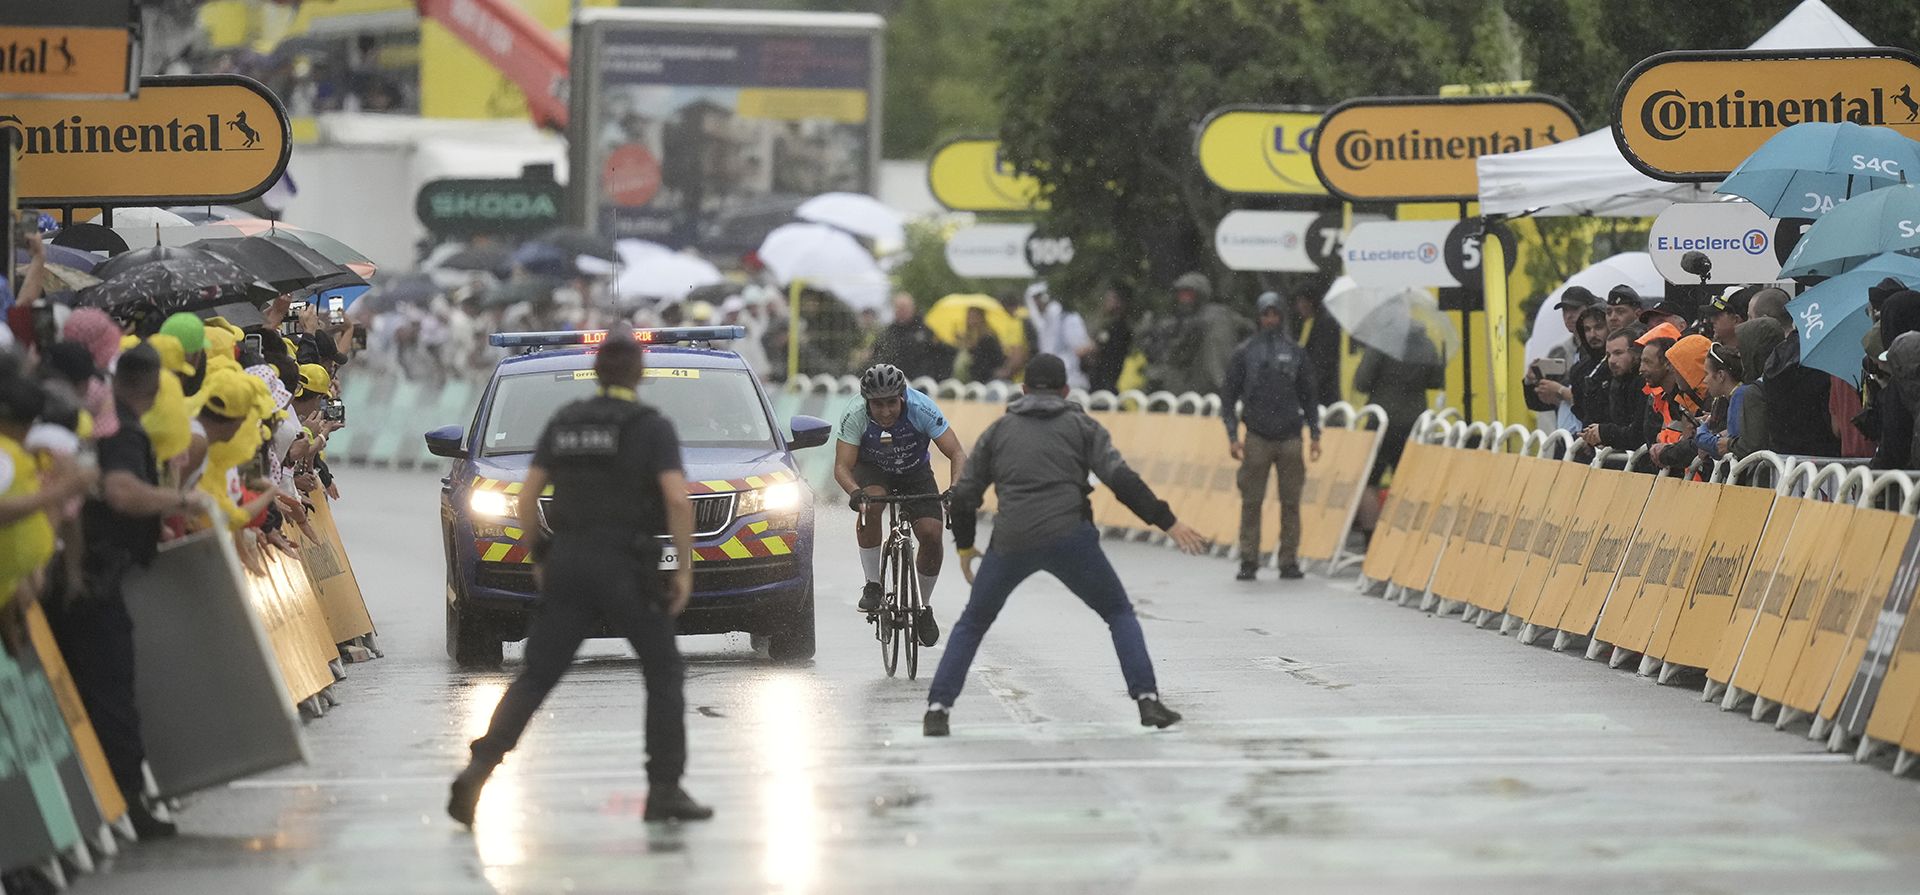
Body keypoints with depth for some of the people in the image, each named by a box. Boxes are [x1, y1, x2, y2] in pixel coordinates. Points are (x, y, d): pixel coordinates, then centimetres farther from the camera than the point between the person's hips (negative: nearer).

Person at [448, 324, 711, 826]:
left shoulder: (564, 422, 11)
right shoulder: (653, 427, -3)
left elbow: (527, 497, 8)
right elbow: (678, 500, -15)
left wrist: (537, 559, 19)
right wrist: (685, 568, -8)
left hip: (568, 564, 4)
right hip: (626, 569, -4)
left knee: (536, 677, 6)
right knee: (664, 672, 11)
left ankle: (479, 768, -14)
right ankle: (665, 790, 5)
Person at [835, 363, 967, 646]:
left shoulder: (921, 409, -31)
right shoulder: (855, 415, -30)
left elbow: (957, 454, -31)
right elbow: (842, 466, -32)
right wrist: (854, 492, -53)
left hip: (915, 473, 1)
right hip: (872, 471, -1)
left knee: (931, 535, -17)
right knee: (870, 504, -34)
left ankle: (923, 608, 7)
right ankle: (873, 586, -20)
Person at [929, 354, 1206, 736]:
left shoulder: (998, 430, 19)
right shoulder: (1081, 425, 12)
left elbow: (964, 495, 17)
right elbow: (1122, 480, -1)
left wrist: (964, 546, 31)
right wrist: (1168, 522, 0)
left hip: (1011, 543, 1)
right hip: (1069, 537, -1)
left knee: (973, 623, 19)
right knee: (1119, 613, 15)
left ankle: (937, 709, 8)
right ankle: (1148, 702, 1)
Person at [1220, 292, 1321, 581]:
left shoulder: (1296, 353, 9)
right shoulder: (1244, 353, 4)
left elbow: (1308, 396, 14)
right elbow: (1229, 396, 4)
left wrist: (1315, 434, 7)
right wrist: (1232, 436, -4)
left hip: (1290, 438, 1)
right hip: (1257, 437, -1)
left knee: (1291, 502, 1)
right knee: (1251, 502, -3)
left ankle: (1289, 560, 6)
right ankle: (1248, 561, 3)